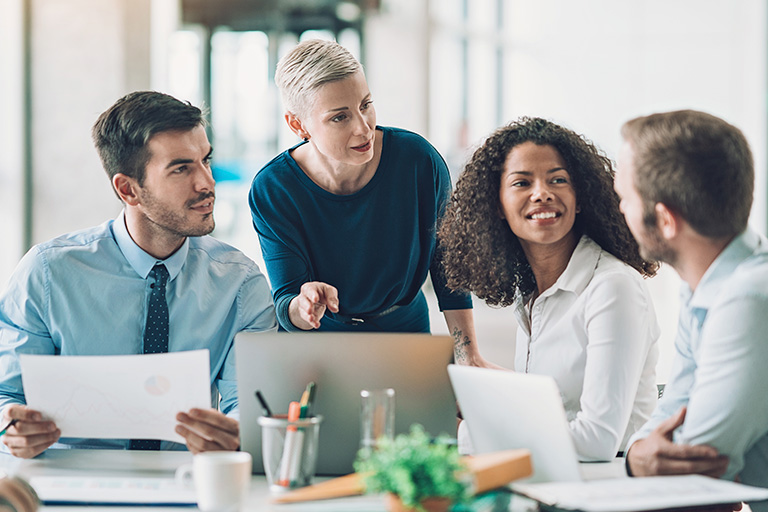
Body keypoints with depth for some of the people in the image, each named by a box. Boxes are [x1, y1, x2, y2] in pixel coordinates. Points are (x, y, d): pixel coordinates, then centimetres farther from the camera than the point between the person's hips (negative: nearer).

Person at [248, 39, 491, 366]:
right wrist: (303, 308, -41)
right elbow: (285, 303, -17)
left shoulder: (419, 161, -16)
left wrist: (469, 357, -4)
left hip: (406, 331, 1)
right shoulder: (272, 191, -18)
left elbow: (448, 265, -1)